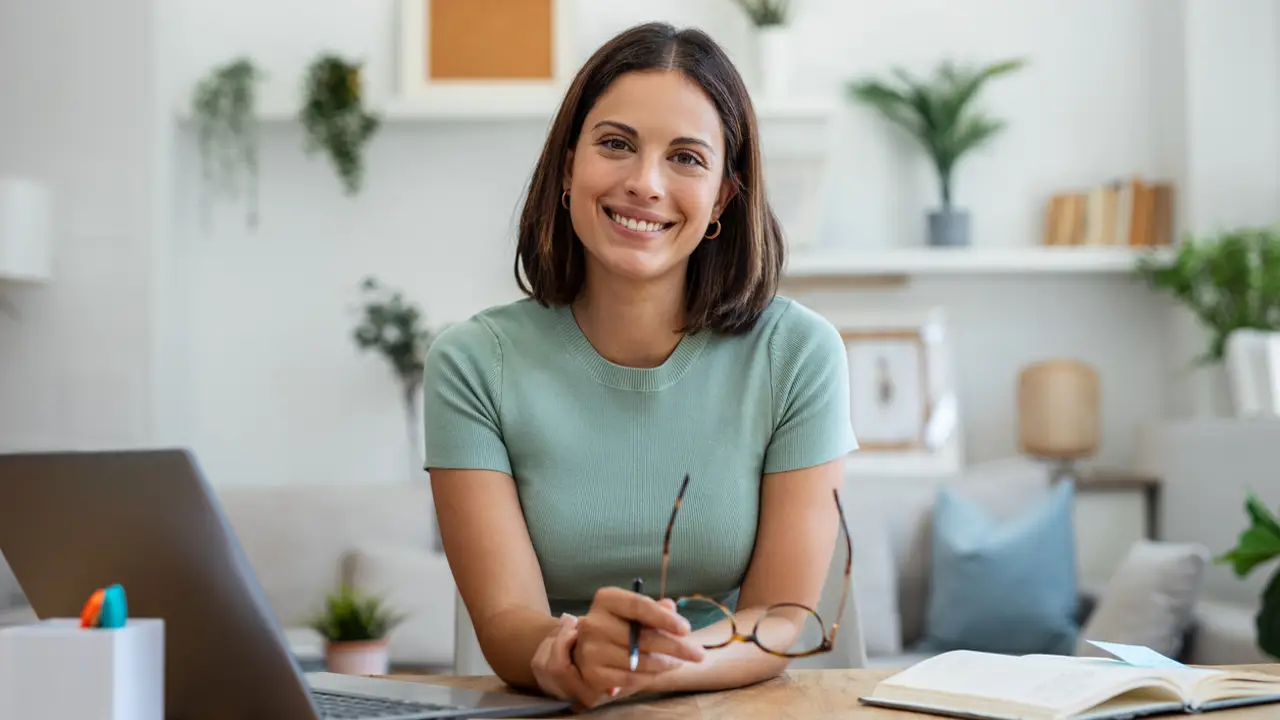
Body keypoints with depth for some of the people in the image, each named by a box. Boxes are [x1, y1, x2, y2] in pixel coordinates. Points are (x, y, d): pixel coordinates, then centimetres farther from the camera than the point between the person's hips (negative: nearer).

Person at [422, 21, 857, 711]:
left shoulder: (798, 354, -4)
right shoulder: (473, 363, -3)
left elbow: (779, 625, -7)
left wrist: (641, 666, -26)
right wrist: (571, 651, -30)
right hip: (550, 715, 1)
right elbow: (503, 621, -9)